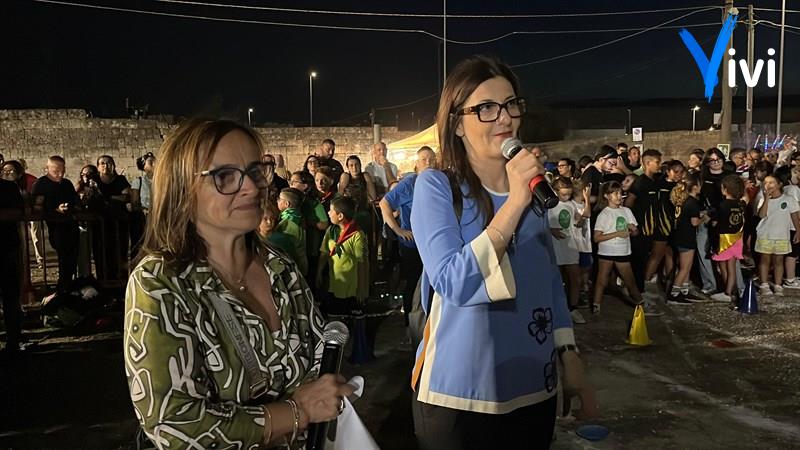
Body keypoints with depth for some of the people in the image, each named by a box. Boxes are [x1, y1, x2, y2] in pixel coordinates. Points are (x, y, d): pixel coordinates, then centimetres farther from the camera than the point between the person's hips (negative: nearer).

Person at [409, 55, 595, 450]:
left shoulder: (532, 184, 6)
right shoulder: (436, 186, -12)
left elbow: (550, 280, 12)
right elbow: (453, 284, -24)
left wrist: (570, 359, 9)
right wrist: (515, 203, -26)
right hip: (460, 393, -5)